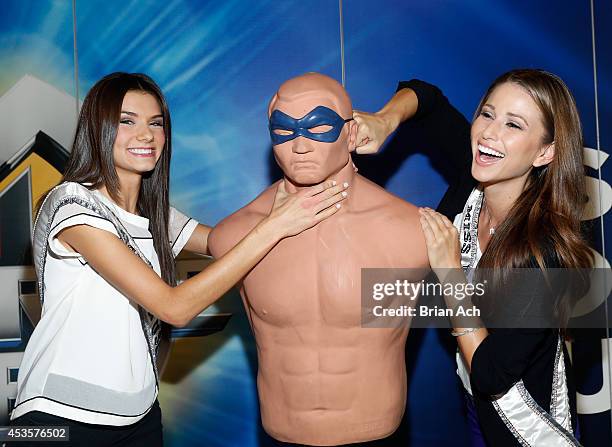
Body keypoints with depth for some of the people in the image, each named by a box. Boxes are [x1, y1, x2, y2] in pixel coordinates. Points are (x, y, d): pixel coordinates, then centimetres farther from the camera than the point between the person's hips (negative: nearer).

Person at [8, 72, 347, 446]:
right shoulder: (73, 204, -18)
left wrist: (288, 189, -12)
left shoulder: (156, 216, 8)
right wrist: (272, 227, -25)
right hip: (61, 416, -7)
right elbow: (175, 307, -24)